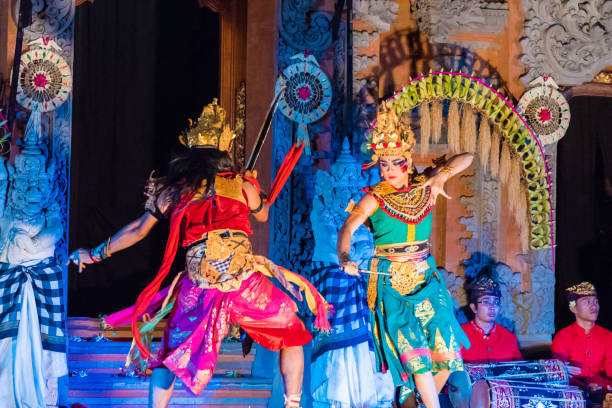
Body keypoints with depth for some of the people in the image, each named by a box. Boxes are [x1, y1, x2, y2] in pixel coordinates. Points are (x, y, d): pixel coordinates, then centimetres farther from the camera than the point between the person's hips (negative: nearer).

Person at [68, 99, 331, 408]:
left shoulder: (173, 190, 7)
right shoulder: (241, 185, 5)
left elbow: (138, 230, 13)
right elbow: (262, 215, 26)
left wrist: (95, 254, 25)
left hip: (199, 289, 1)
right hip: (245, 282, -1)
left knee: (171, 356, 17)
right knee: (292, 335, 19)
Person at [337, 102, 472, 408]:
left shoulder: (424, 186, 3)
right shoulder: (375, 198, -7)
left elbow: (465, 159, 2)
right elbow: (348, 228, -20)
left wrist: (441, 176, -17)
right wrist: (344, 259, -39)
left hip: (424, 276, 4)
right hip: (391, 280, -4)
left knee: (447, 350, 1)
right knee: (416, 354, -10)